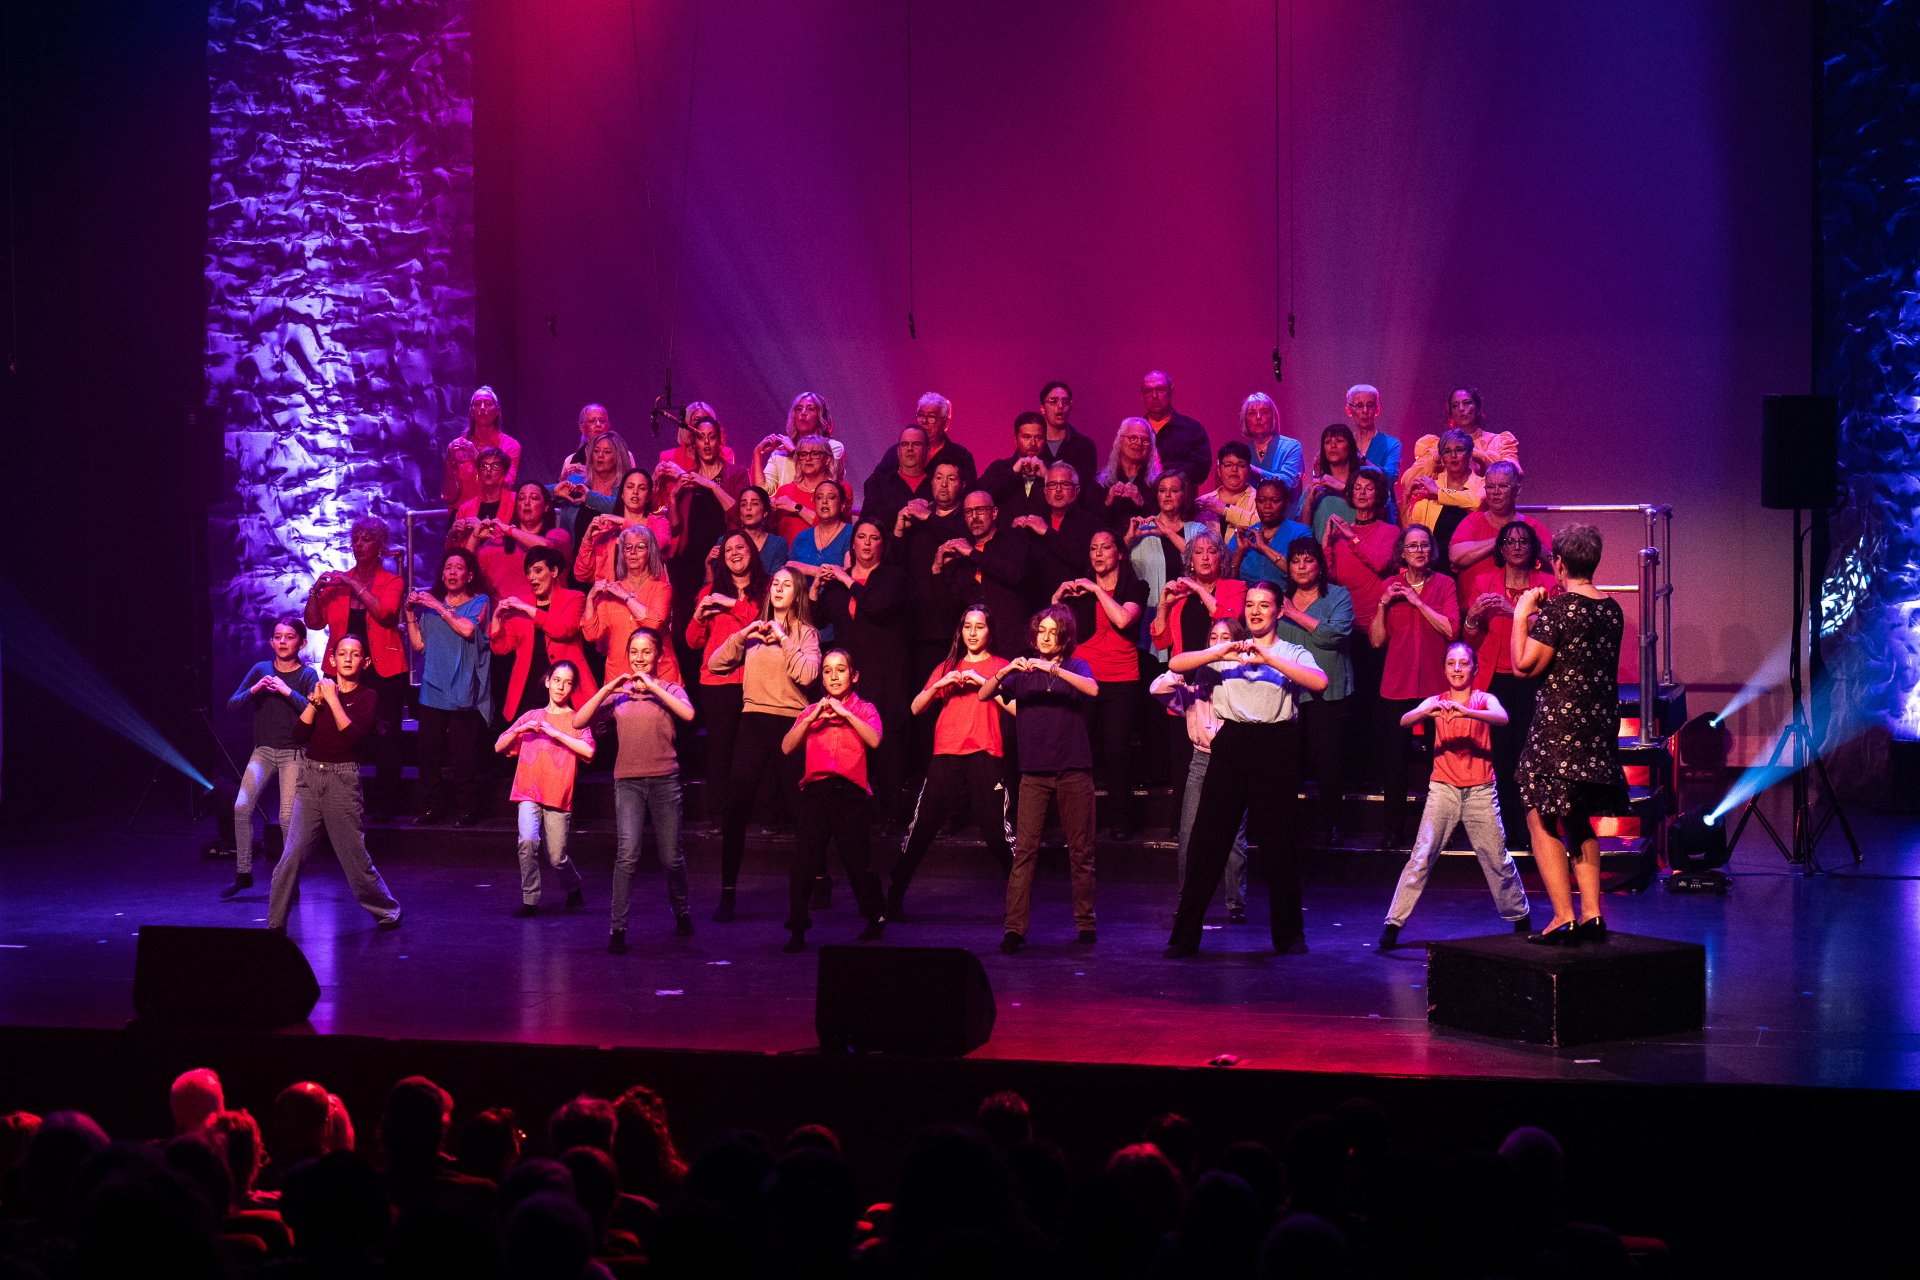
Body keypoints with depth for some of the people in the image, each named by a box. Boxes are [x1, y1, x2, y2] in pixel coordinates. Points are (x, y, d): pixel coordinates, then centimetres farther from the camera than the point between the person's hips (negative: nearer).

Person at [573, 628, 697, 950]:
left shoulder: (669, 689, 5)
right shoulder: (618, 694, 9)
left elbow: (688, 714, -17)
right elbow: (579, 722, -1)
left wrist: (652, 687, -16)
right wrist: (607, 690, -9)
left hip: (664, 780, 0)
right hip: (628, 782, 0)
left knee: (671, 856, 7)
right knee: (627, 854, -15)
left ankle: (682, 912, 33)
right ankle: (618, 928, -12)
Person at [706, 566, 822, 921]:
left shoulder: (805, 633, 4)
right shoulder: (753, 631, 14)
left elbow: (807, 675, -13)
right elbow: (714, 664, 6)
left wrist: (784, 640, -12)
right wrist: (741, 636, -6)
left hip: (791, 722, -3)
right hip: (753, 722, 3)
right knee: (735, 805, -4)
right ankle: (728, 891, 1)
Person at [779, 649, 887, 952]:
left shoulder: (864, 709, 9)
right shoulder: (812, 712, 15)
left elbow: (874, 740, -11)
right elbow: (787, 747, 3)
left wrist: (845, 714, -13)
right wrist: (812, 718, -7)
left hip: (851, 792, -2)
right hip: (815, 791, 2)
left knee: (857, 860, 3)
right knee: (803, 861, -8)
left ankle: (876, 916, 26)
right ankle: (797, 930, 0)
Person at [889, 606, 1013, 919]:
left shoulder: (1000, 667, 10)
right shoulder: (947, 668, 19)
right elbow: (916, 708, 12)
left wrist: (984, 683, -13)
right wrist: (938, 686, -4)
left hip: (985, 756, -3)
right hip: (946, 755, 3)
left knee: (996, 831, -8)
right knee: (921, 828, -2)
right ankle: (894, 896, 6)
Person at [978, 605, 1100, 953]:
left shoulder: (1076, 667, 7)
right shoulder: (1022, 672, 11)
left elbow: (1092, 689, -15)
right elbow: (983, 696, 1)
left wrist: (1053, 669, -25)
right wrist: (1004, 672, -18)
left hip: (1074, 771, -1)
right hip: (1034, 772, 1)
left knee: (1081, 851, 3)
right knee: (1024, 849, -8)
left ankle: (1085, 924, 13)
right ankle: (1014, 927, -10)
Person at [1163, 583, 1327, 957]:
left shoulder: (1292, 654, 6)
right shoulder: (1227, 652, 14)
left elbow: (1320, 681, -15)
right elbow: (1175, 664, 2)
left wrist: (1268, 657, -20)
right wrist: (1221, 652, -12)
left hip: (1275, 746, -2)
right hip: (1231, 742, 2)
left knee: (1277, 841, 2)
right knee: (1208, 838, 0)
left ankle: (1288, 933, 15)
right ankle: (1185, 935, 4)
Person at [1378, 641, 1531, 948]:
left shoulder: (1484, 699, 4)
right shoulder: (1435, 702, 7)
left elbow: (1502, 718, -19)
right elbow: (1404, 721, -11)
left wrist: (1466, 712, -35)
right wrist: (1426, 712, -32)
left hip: (1480, 791, 0)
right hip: (1443, 789, 0)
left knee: (1497, 859, 5)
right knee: (1421, 857, -8)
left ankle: (1519, 920, 23)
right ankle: (1393, 924, -8)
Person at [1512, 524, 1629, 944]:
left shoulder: (1557, 609, -15)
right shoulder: (1612, 609, 7)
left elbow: (1525, 666, -14)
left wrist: (1522, 615, -3)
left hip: (1557, 731, -7)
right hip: (1600, 731, 7)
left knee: (1542, 821, 1)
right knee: (1580, 823, 19)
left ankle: (1563, 918, -6)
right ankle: (1592, 914, 13)